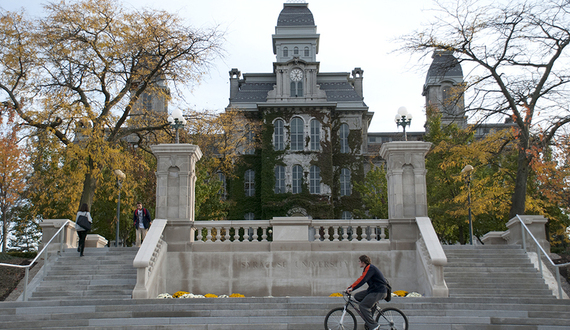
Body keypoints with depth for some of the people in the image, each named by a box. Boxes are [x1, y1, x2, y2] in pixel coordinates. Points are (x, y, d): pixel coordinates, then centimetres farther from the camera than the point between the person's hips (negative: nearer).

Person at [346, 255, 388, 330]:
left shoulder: (370, 268, -14)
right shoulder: (367, 269, 17)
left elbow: (362, 280, -25)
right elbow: (360, 279, 18)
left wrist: (352, 288, -28)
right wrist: (350, 287, 10)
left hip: (379, 291, -10)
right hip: (372, 290, 10)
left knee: (363, 305, -17)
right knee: (357, 296, 5)